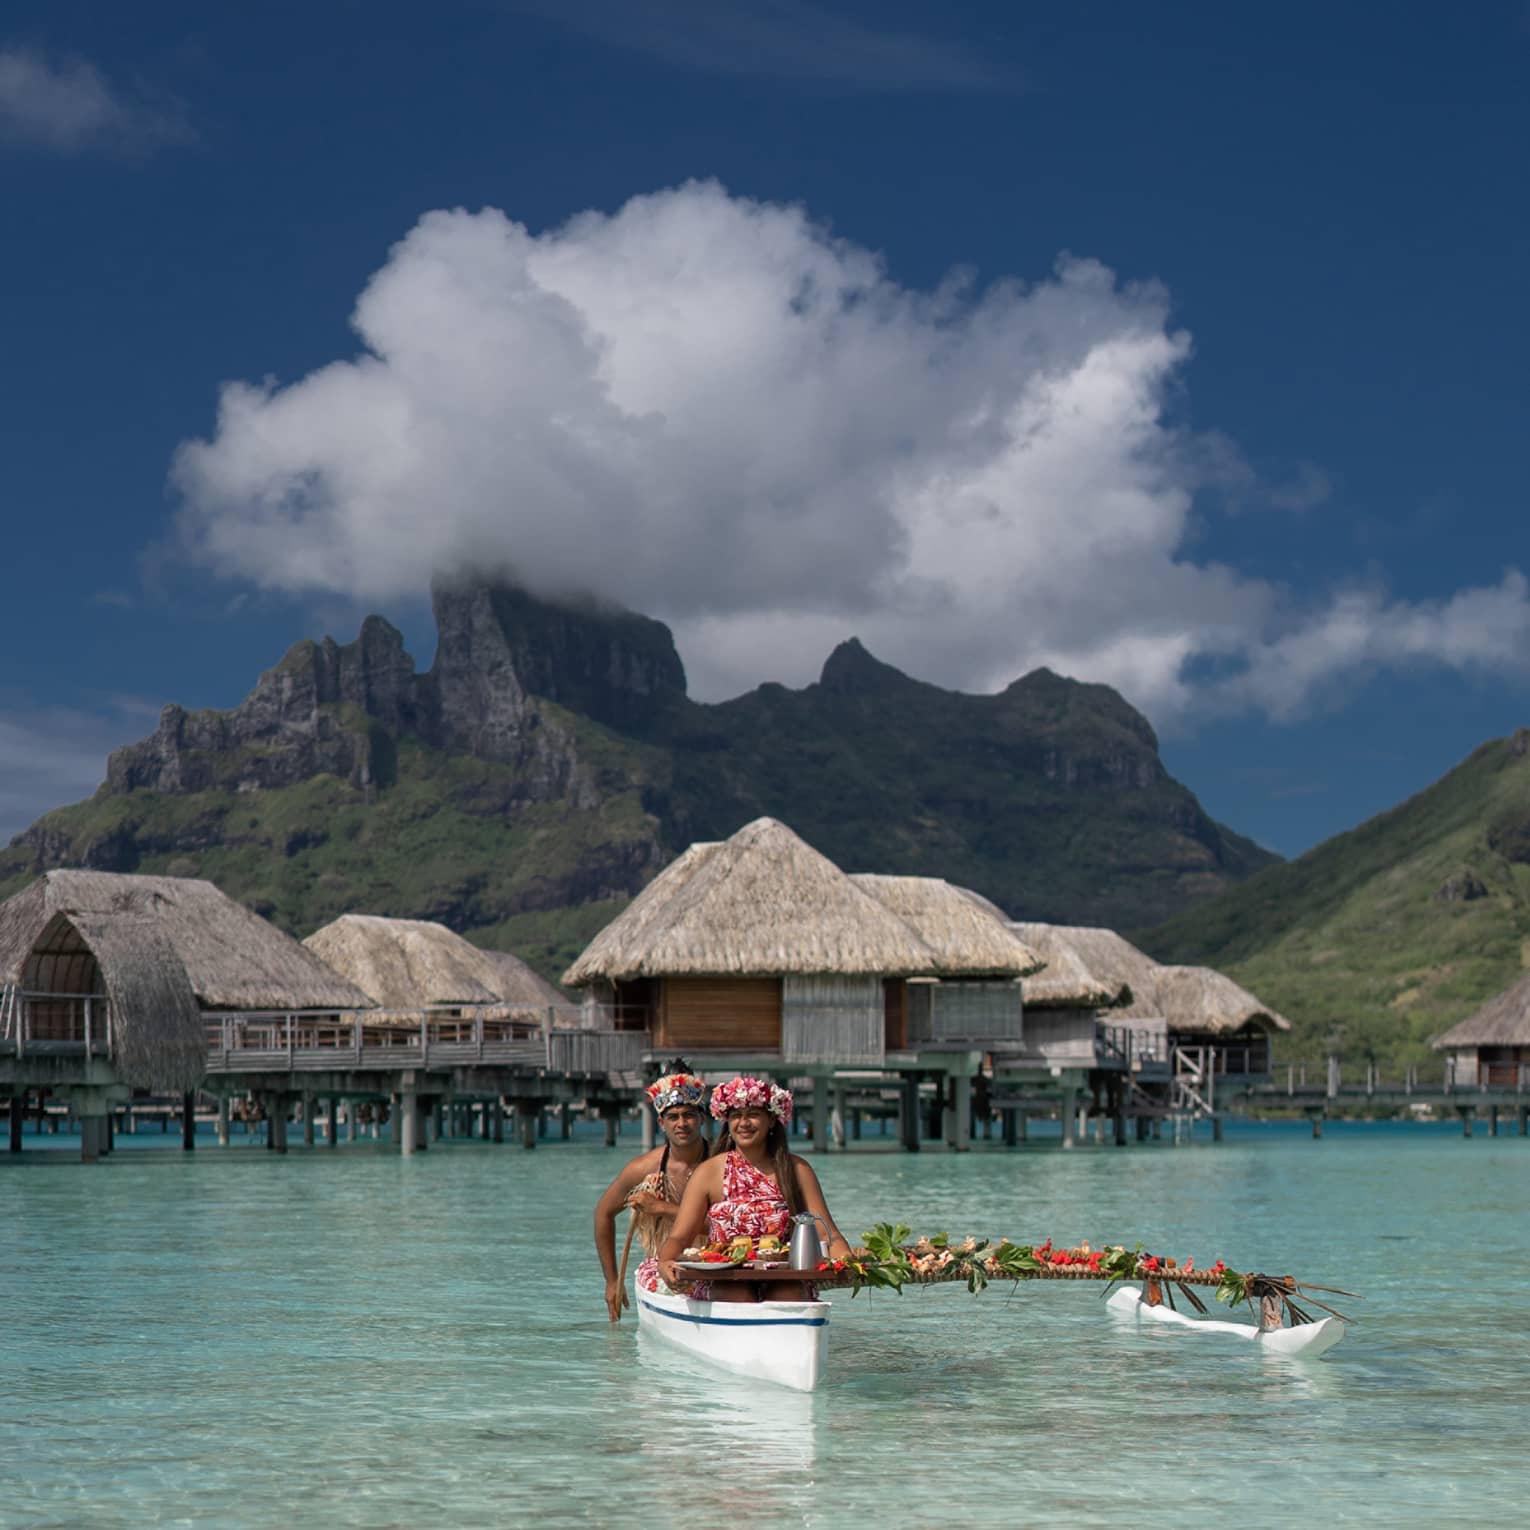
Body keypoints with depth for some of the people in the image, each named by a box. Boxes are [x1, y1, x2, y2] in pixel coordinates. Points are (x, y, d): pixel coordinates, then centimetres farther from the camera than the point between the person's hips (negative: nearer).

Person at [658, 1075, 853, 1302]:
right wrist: (665, 1263, -24)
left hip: (785, 1285, 1)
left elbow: (829, 1235, 4)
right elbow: (679, 1237, 0)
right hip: (722, 1285, -1)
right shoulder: (709, 1172, 6)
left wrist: (847, 1261, -19)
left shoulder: (796, 1170, 9)